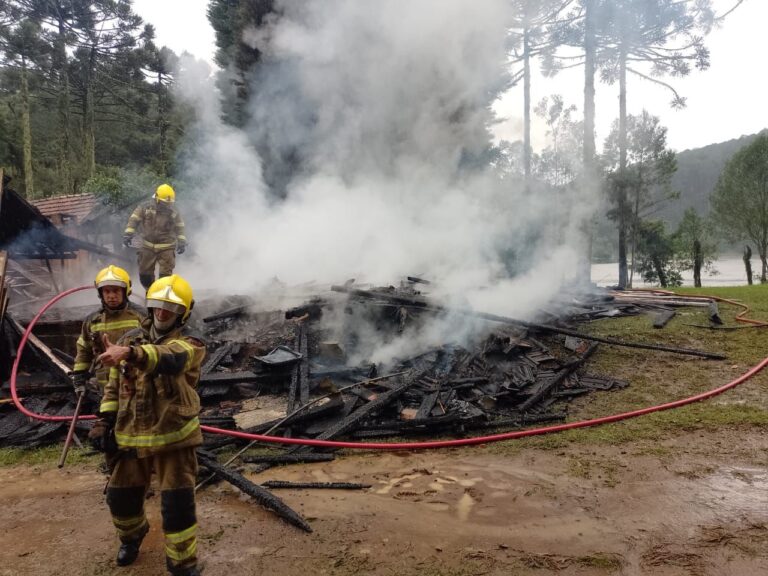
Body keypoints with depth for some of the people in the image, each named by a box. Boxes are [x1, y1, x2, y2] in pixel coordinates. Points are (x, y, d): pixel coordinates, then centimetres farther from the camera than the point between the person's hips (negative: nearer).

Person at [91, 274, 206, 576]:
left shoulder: (190, 344, -12)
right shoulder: (129, 338, 5)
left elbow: (169, 358, -38)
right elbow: (114, 386, 15)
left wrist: (130, 353, -54)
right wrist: (104, 421, 7)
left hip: (173, 439, -5)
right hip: (131, 438, 5)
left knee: (177, 505, -4)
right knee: (121, 497, 20)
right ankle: (131, 537, 52)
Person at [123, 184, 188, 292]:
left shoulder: (173, 213, 1)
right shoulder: (145, 208, -3)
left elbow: (179, 227, 11)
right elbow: (134, 220, -2)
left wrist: (182, 241, 4)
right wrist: (128, 234, -11)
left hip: (166, 248, -1)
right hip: (148, 247, 1)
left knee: (166, 274, -8)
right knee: (145, 273, 9)